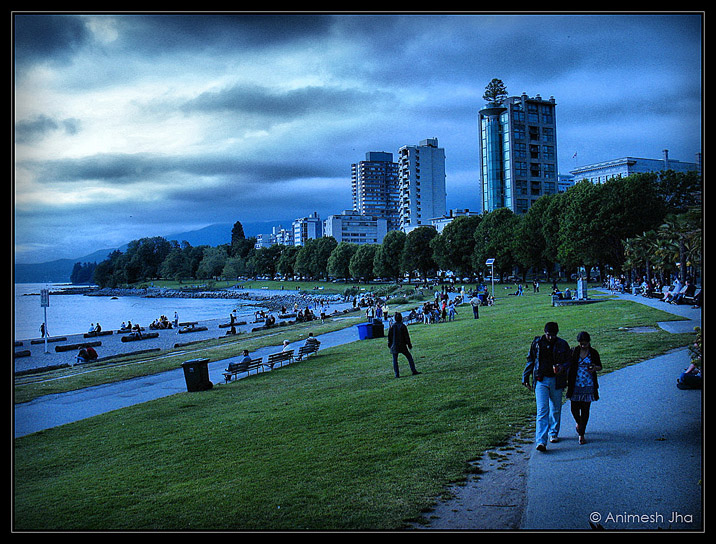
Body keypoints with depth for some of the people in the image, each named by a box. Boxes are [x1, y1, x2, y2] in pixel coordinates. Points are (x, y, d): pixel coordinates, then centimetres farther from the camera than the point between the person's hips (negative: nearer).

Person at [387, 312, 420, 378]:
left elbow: (389, 336, 4)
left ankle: (397, 374, 2)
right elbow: (407, 336, -6)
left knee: (395, 360, 7)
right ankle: (413, 371, 10)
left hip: (394, 346, 1)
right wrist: (409, 344, 3)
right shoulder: (403, 326, -9)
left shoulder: (392, 326, -2)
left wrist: (389, 345, 16)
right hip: (402, 346, -1)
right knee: (409, 357, 12)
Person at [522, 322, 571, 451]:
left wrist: (562, 367, -16)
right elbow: (530, 361, 9)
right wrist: (525, 377, 8)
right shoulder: (537, 343, 0)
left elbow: (568, 362, 7)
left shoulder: (562, 345, 0)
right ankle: (541, 441, -15)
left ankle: (553, 433, 37)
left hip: (556, 381, 2)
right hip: (541, 381, -1)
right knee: (542, 410, -10)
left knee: (556, 409, 15)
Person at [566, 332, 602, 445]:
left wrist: (595, 368, -13)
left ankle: (581, 434, 11)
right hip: (575, 385, 1)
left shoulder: (593, 353, 1)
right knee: (574, 408, 2)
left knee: (585, 409, 1)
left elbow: (600, 366, 10)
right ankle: (578, 423, 36)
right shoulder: (574, 351, 0)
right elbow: (568, 365, 6)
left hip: (588, 385, -1)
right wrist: (567, 380, -4)